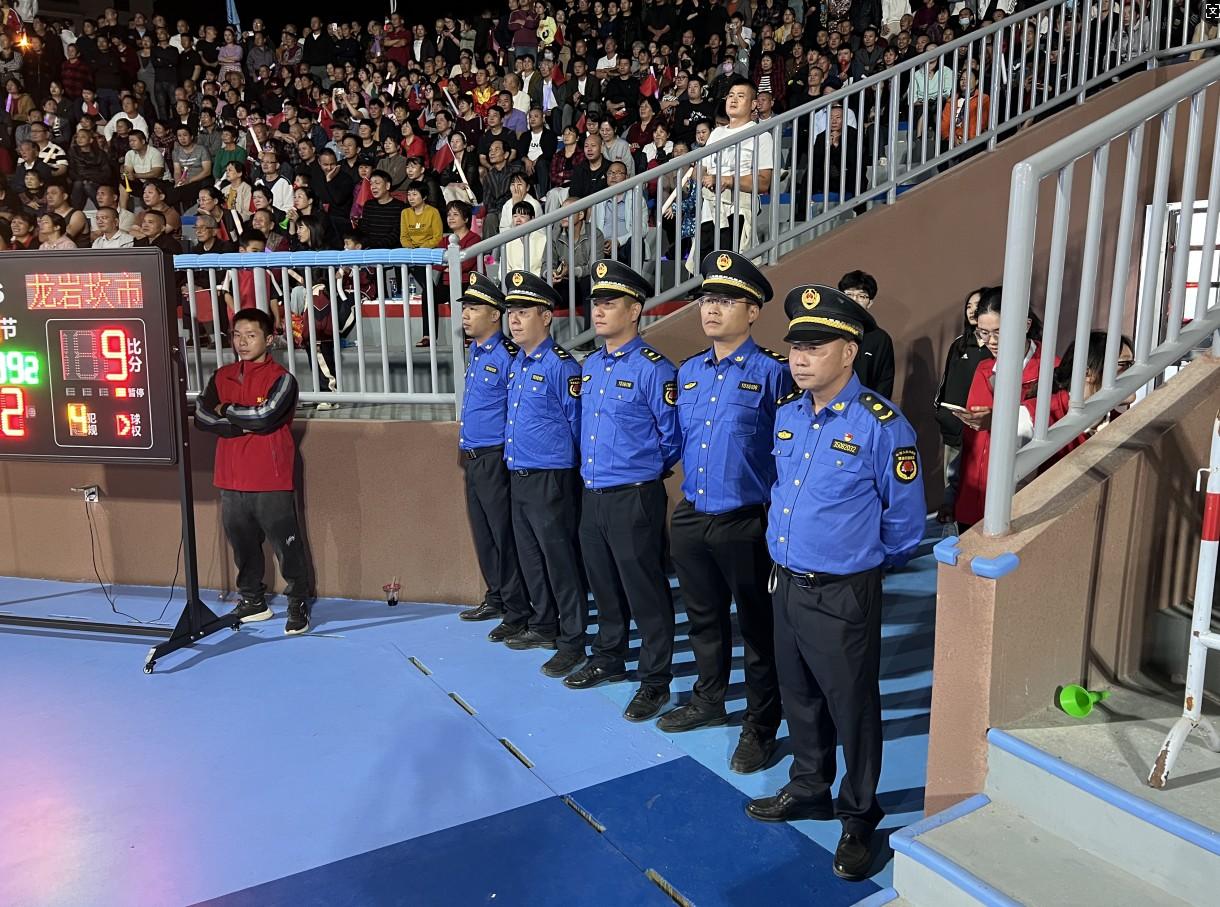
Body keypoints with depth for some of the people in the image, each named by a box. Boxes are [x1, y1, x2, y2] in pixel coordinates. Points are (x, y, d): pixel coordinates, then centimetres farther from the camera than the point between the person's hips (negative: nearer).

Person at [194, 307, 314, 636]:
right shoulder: (222, 376, 10)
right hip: (231, 481, 5)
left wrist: (226, 410, -5)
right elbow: (201, 416, -2)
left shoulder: (281, 378, -6)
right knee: (243, 545, 16)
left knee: (287, 546, 1)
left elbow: (265, 415, -20)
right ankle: (252, 601, 31)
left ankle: (298, 603, 14)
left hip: (272, 483, -5)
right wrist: (242, 426, -14)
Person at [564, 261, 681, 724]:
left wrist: (643, 471, 2)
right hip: (592, 494, 8)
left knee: (645, 591, 2)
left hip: (635, 498, -7)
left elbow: (673, 438, -9)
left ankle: (655, 681, 16)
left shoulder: (653, 369, -14)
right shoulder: (591, 365, 10)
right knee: (604, 584, 20)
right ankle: (608, 658, 38)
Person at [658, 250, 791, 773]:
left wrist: (780, 513, -8)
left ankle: (760, 726, 24)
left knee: (757, 628, 8)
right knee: (703, 618, 21)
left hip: (746, 523, -6)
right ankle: (709, 700, 42)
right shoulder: (689, 371, 8)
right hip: (691, 517, 6)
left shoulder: (771, 372, -11)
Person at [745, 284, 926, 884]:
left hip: (843, 595, -6)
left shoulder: (880, 424, -17)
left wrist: (863, 565, 5)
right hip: (785, 583, 6)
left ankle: (858, 818, 30)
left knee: (852, 706, 9)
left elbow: (906, 520, -7)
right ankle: (808, 790, 42)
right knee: (798, 697, 21)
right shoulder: (786, 413, 3)